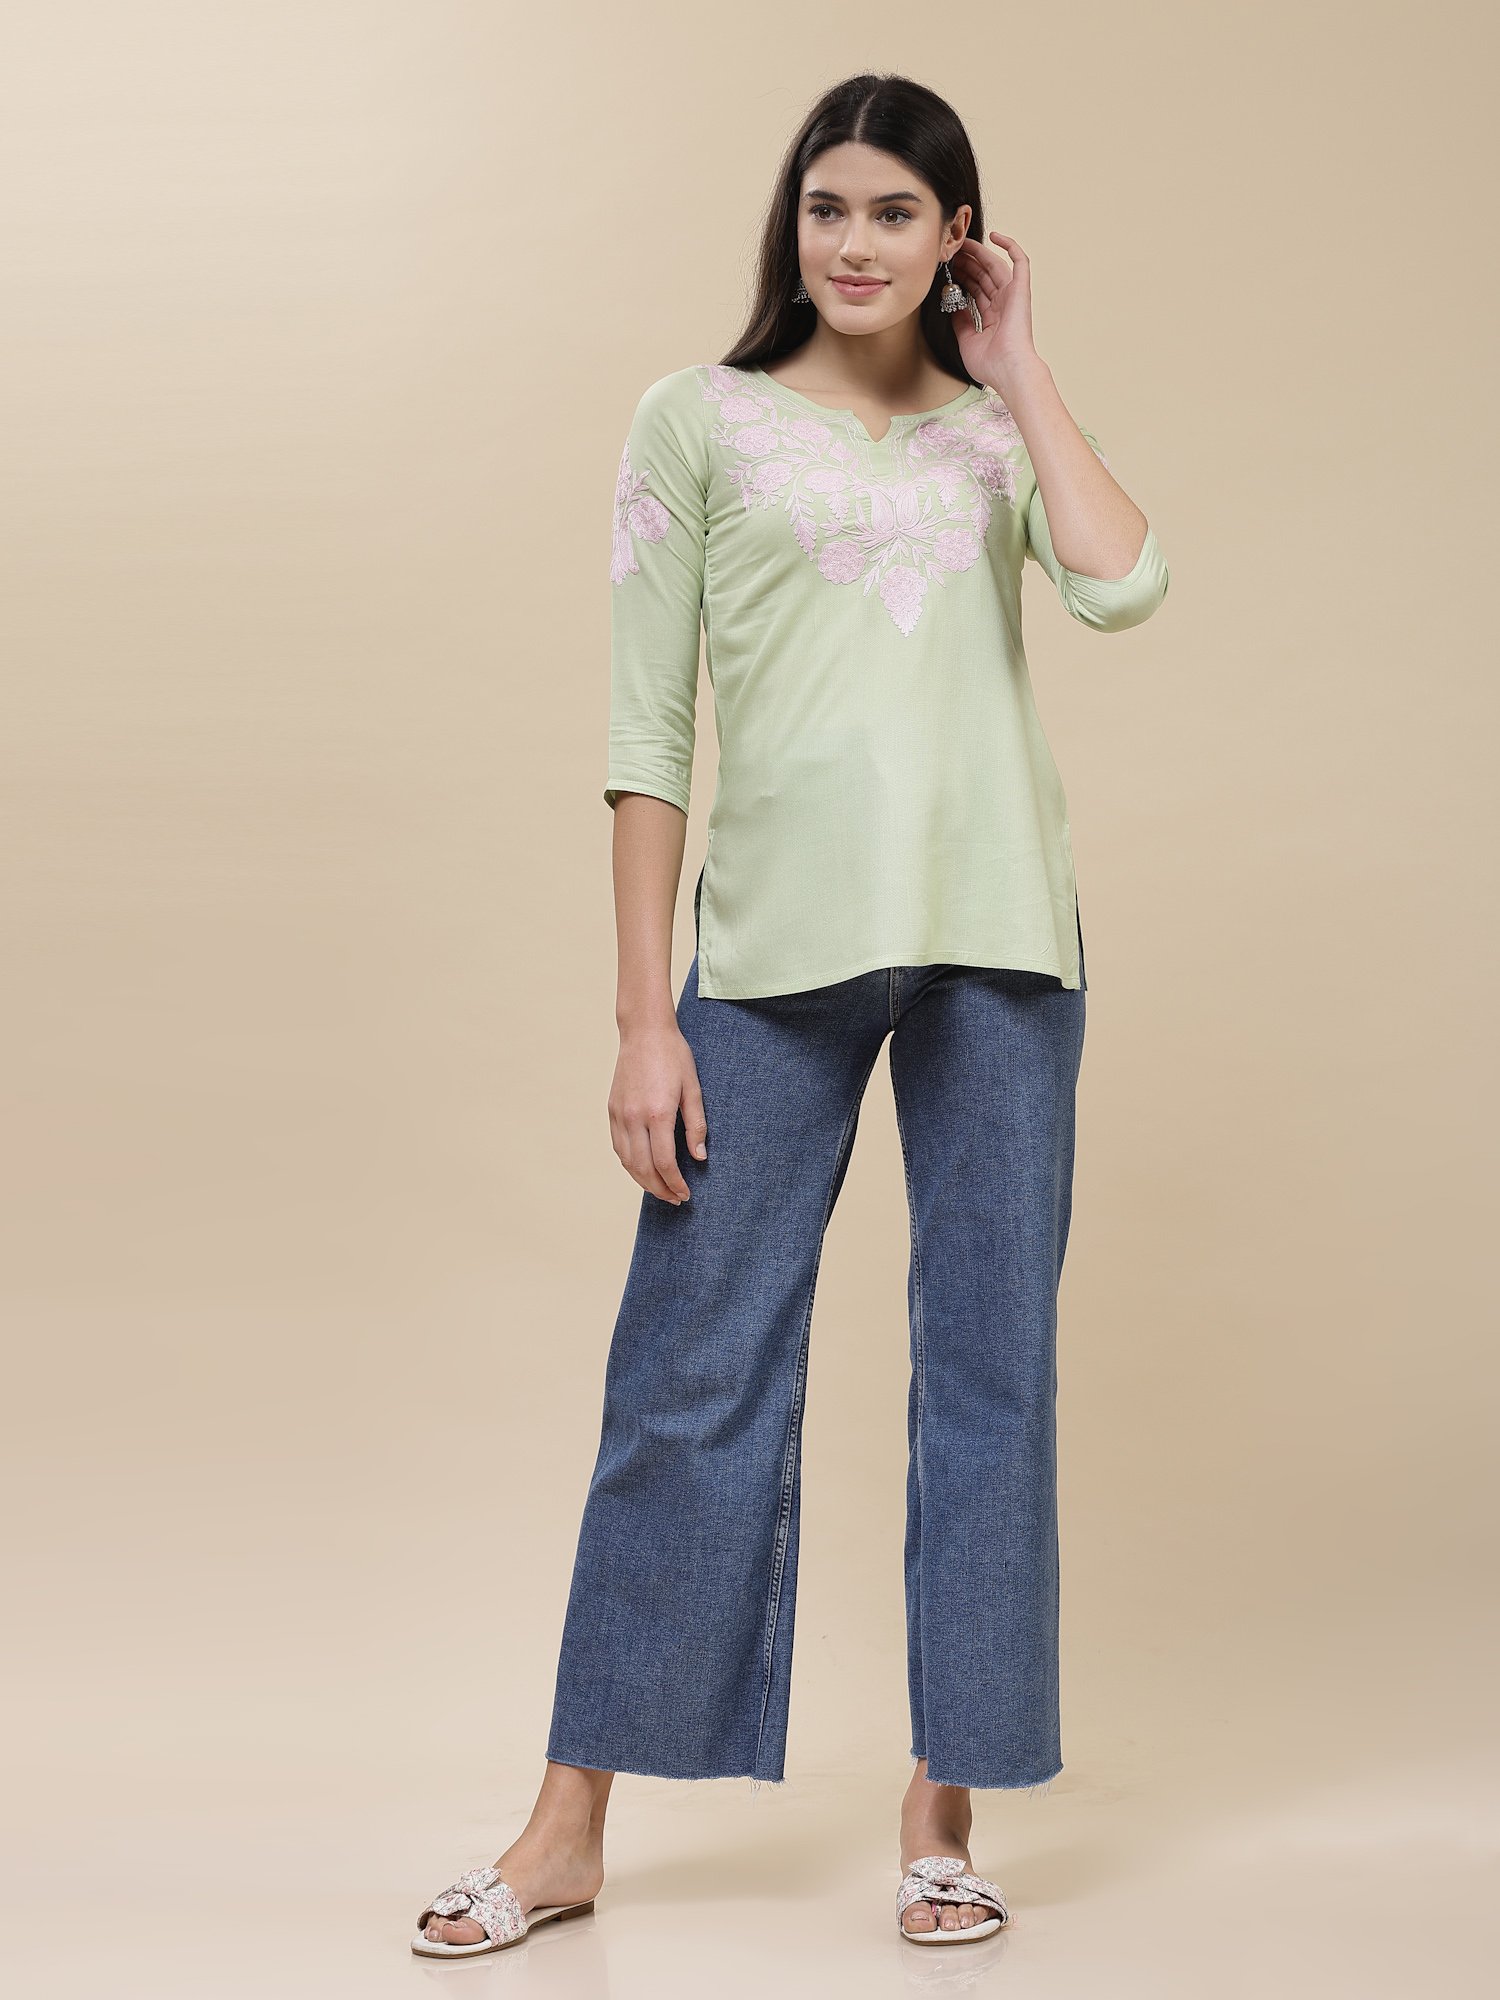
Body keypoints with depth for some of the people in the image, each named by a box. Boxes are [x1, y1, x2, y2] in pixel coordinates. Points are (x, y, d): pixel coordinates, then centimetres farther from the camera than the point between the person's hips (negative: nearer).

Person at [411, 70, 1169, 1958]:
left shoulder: (997, 434, 14)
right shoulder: (700, 420, 7)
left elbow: (1122, 587, -7)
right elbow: (648, 730, 2)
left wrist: (1013, 367, 3)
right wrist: (644, 1014, -4)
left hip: (996, 943, 3)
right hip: (775, 946, -2)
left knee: (988, 1370, 4)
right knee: (693, 1373, -1)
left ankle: (942, 1813, 17)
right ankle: (569, 1829, 10)